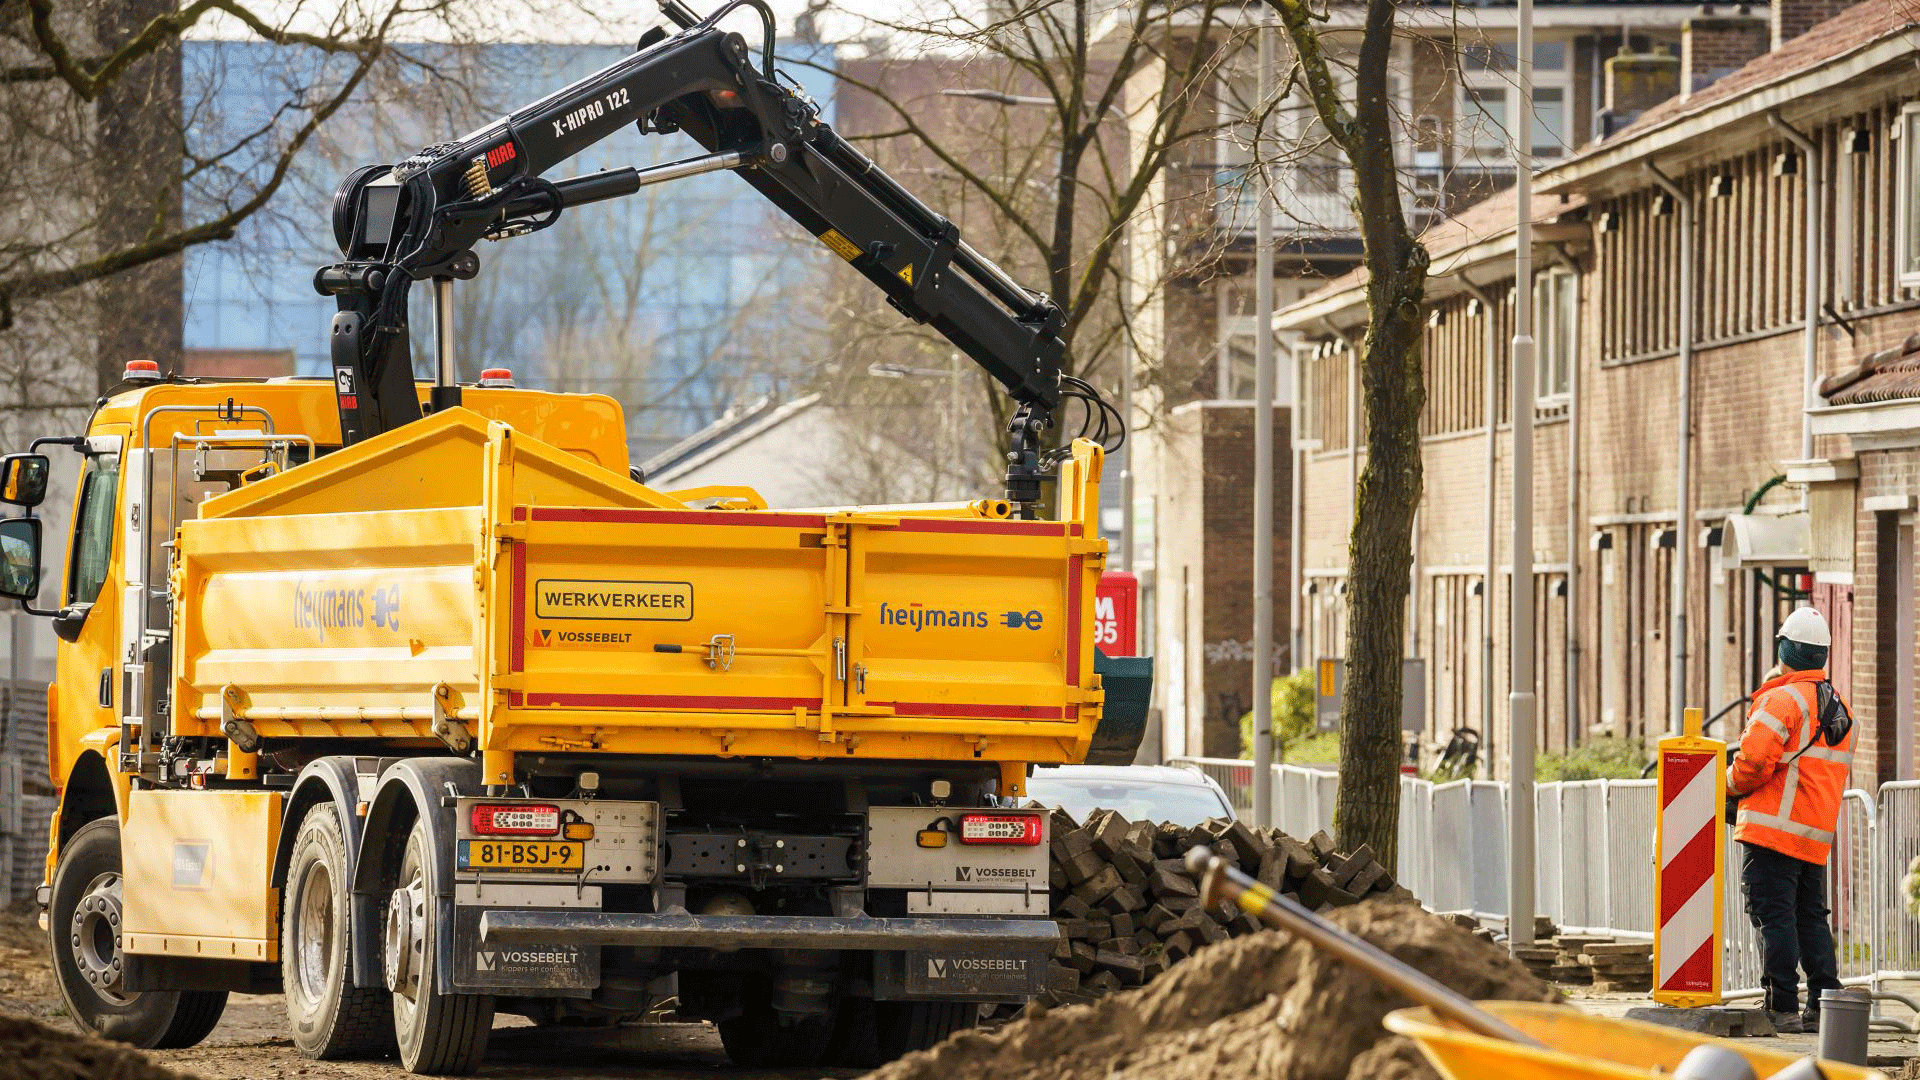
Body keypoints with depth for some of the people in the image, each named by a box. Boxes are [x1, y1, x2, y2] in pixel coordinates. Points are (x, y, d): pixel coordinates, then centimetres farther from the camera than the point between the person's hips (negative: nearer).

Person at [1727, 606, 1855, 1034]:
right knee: (1811, 918, 14)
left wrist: (1730, 783, 2)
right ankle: (1824, 1005, 11)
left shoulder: (1783, 700, -11)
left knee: (1774, 918, -7)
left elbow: (1753, 762, -20)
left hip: (1774, 829, -8)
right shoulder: (1841, 710, 16)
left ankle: (1782, 1009, -10)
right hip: (1817, 837, 8)